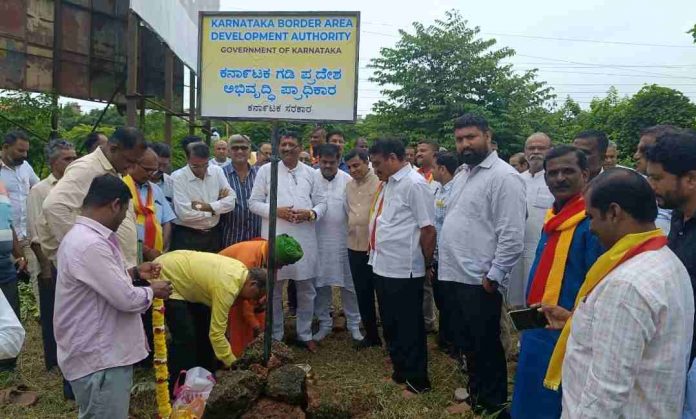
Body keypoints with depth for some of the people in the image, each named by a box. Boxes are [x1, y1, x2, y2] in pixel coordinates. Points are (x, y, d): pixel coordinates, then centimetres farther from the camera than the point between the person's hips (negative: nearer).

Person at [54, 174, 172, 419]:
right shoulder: (89, 244, -26)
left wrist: (135, 273, 12)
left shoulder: (85, 236, 8)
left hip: (103, 351, 10)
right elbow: (126, 299, -25)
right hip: (98, 358, -10)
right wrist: (153, 291, -7)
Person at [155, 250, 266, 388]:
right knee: (185, 337, -14)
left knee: (205, 327, 11)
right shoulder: (228, 287, -31)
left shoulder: (241, 270, -4)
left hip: (180, 275, 10)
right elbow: (216, 333, -27)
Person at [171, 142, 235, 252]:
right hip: (186, 237, -4)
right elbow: (184, 214, -22)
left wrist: (208, 206, -17)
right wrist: (216, 208, -10)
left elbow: (231, 201, -3)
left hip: (213, 235, 4)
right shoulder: (177, 177, -14)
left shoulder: (217, 171, 0)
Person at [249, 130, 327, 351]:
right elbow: (254, 203, 0)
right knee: (273, 289, 9)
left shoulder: (311, 173, 7)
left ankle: (305, 334, 27)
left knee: (306, 289, 10)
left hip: (304, 239, 2)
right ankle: (275, 336, 25)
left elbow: (322, 202, 8)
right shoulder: (266, 170, 2)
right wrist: (276, 211, -15)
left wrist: (311, 214, -13)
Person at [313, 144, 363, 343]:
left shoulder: (347, 180, -3)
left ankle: (354, 324, 21)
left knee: (349, 284, 7)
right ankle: (324, 323, 25)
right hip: (318, 240, 1)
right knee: (320, 284, 10)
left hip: (343, 239, 0)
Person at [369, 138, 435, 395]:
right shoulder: (387, 183, 12)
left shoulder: (414, 184, -15)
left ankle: (418, 381, 23)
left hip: (403, 270, -9)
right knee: (390, 326, 19)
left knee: (409, 329, 6)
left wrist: (426, 265, -8)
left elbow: (428, 229, -17)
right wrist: (376, 256, 14)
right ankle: (400, 372, 37)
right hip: (382, 267, 9)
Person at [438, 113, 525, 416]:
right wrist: (443, 261, 15)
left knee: (485, 345, 7)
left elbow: (512, 236, -19)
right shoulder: (462, 173, 13)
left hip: (478, 280, -8)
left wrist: (493, 277, -17)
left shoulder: (504, 176, -14)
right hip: (453, 274, 8)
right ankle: (475, 390, 39)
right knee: (466, 341, 20)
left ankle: (493, 403, 26)